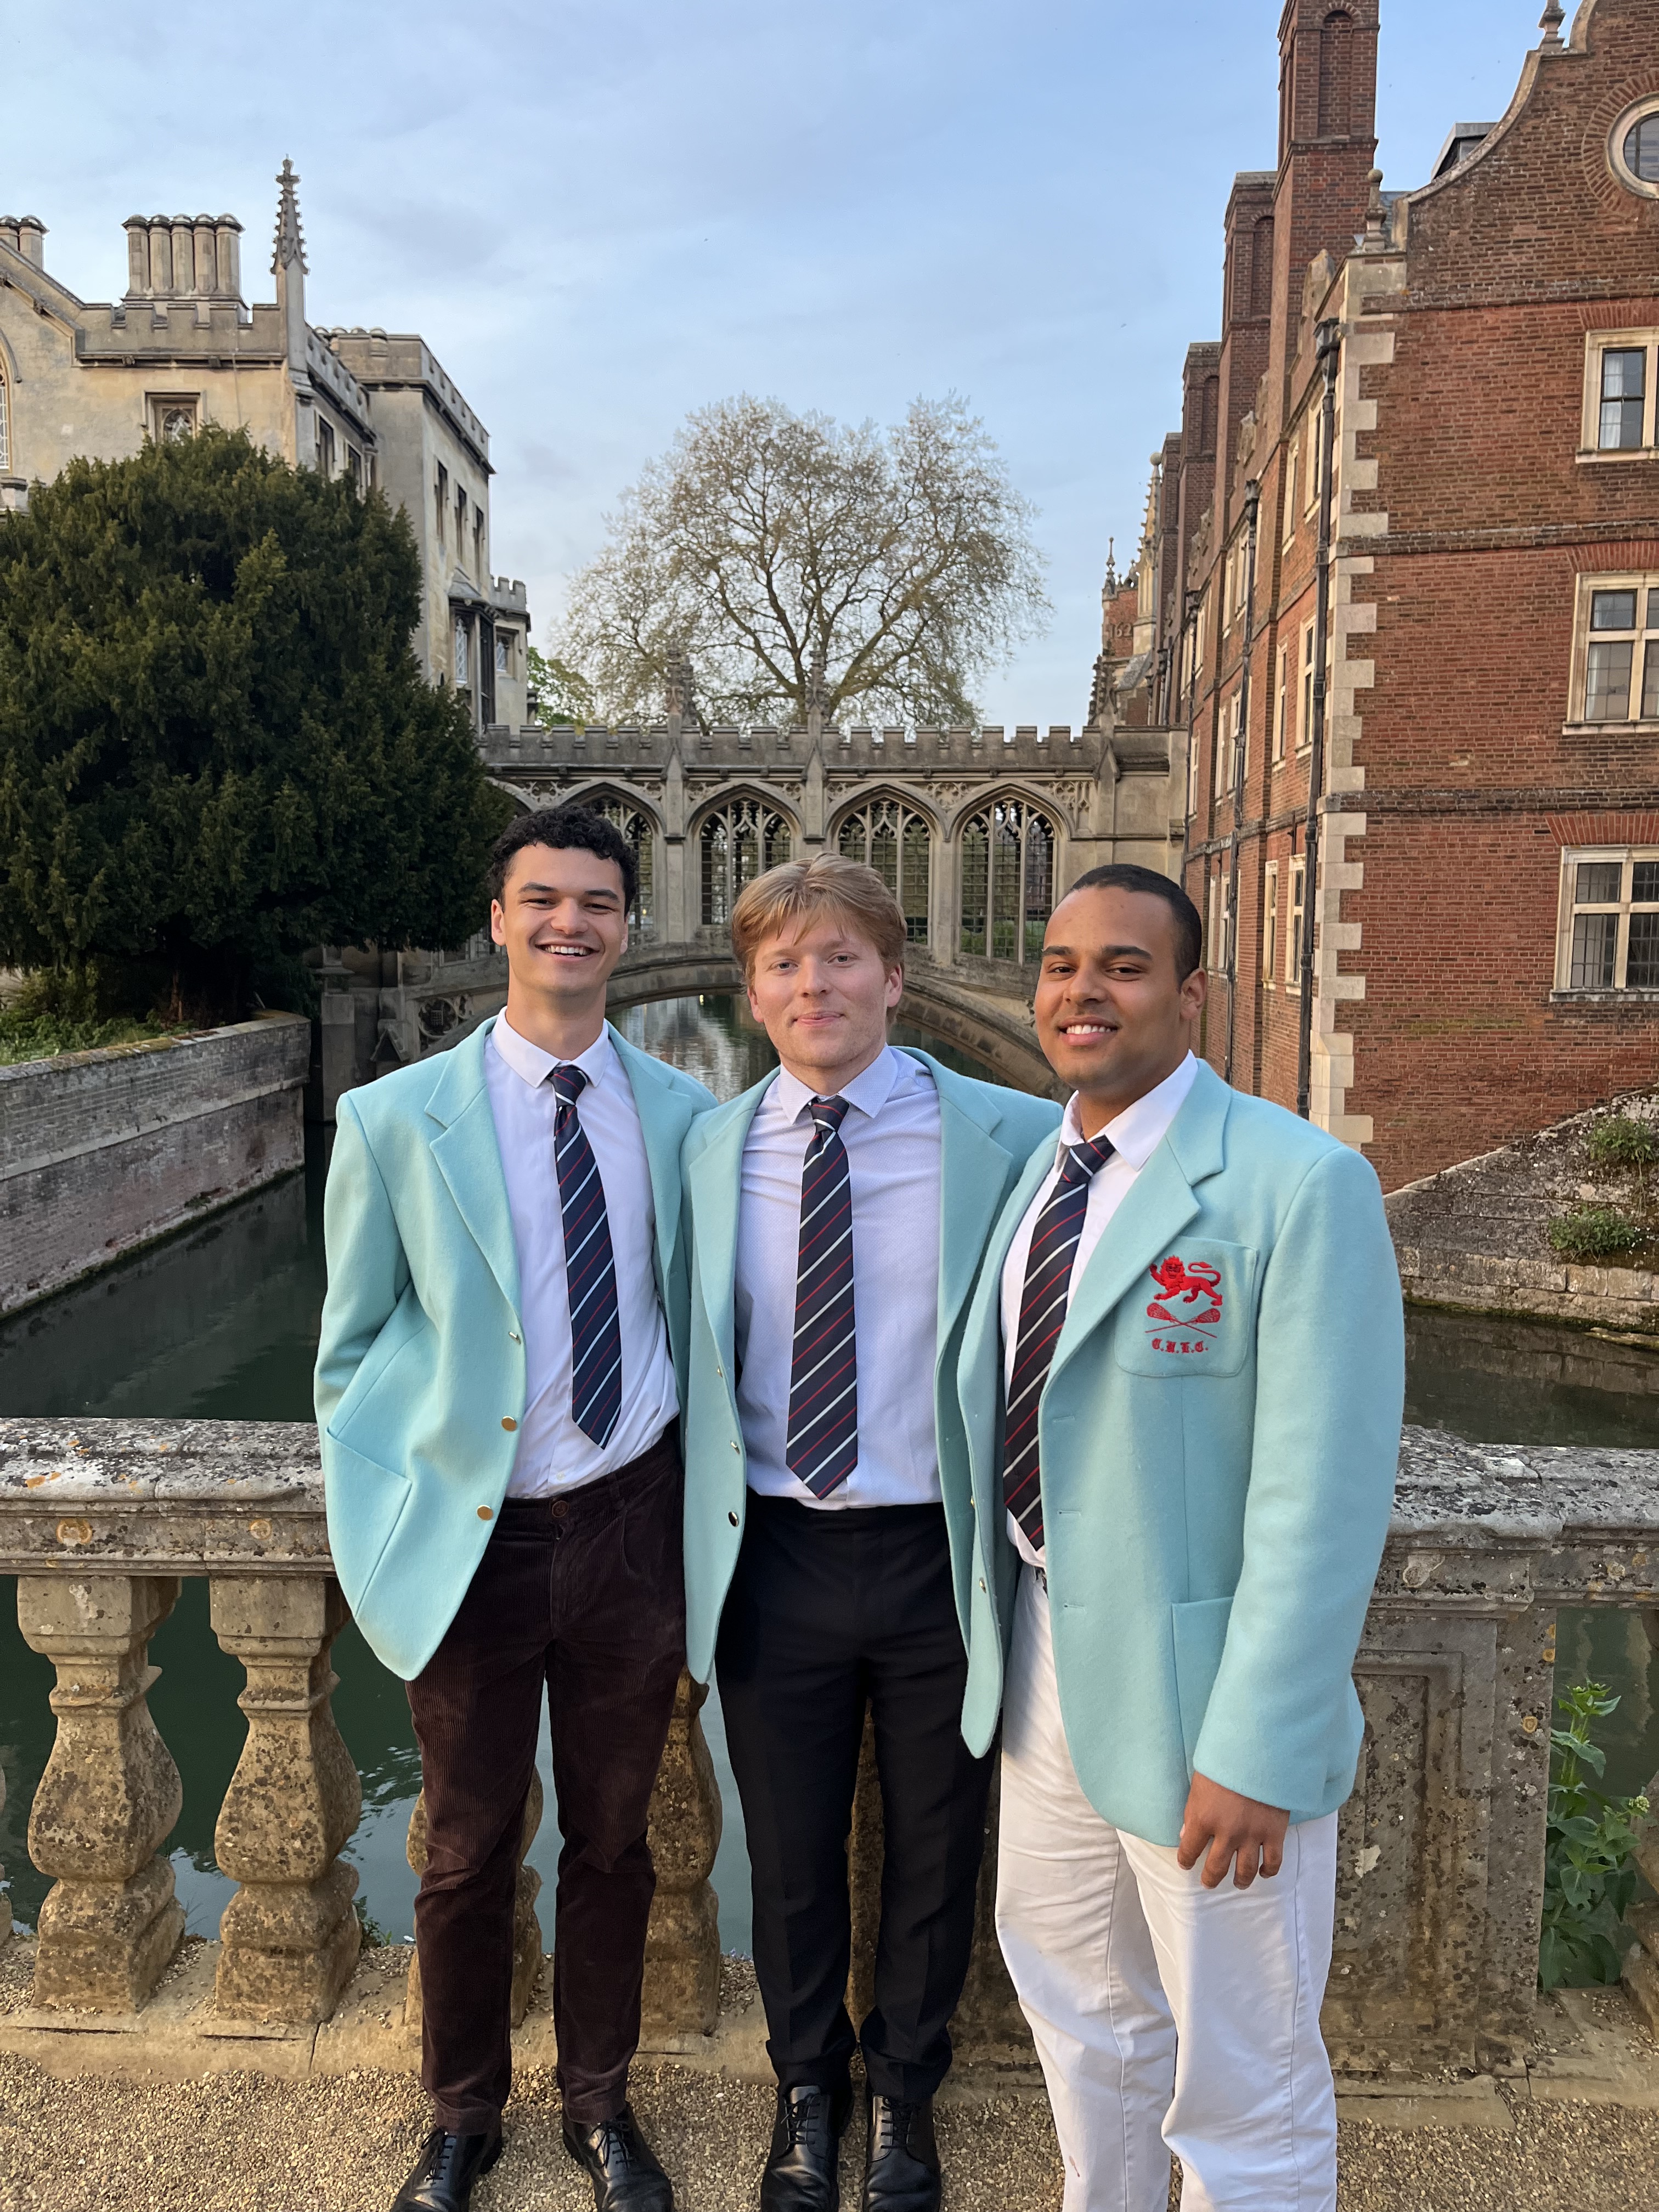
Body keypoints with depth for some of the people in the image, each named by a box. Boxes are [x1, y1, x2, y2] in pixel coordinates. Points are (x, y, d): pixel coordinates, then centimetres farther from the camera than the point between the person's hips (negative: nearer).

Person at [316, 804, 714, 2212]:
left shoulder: (682, 1114, -1)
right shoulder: (398, 1118, -6)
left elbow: (690, 1318, 8)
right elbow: (351, 1347, 1)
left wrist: (697, 1499, 4)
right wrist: (384, 1519, -3)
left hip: (632, 1526, 2)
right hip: (469, 1537, -1)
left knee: (613, 1842, 19)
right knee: (469, 1854, 17)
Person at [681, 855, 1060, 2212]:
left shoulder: (1007, 1136, -9)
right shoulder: (710, 1149, 0)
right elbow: (701, 1356, 9)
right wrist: (706, 1533, 5)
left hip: (940, 1554, -1)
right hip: (774, 1557, 2)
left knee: (936, 1855, 19)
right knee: (790, 1857, 19)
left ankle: (905, 2092, 48)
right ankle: (809, 2087, 49)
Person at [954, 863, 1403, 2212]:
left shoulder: (1300, 1184, -18)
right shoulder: (1040, 1175, 5)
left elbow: (1325, 1495, -20)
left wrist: (1258, 1752, -20)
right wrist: (1001, 1639, 12)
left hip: (1198, 1693, -7)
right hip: (1045, 1669, 7)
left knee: (1241, 2084, 13)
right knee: (1082, 2006, 26)